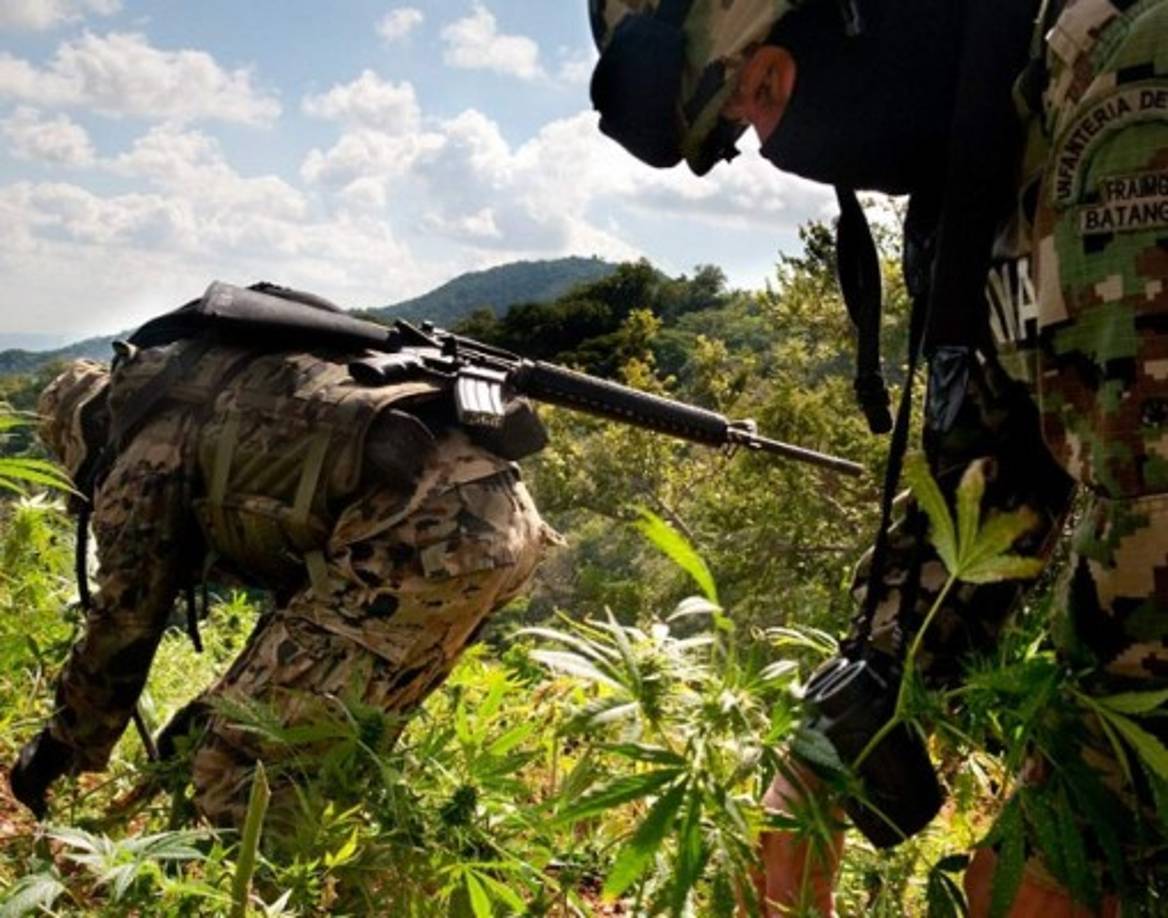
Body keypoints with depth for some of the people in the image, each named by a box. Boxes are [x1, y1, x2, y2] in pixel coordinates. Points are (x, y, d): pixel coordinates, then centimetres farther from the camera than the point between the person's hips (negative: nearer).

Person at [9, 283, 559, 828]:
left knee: (241, 768, -1)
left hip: (419, 531, -9)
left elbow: (122, 622, 17)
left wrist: (61, 750, 34)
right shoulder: (248, 396, 37)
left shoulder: (150, 444, 12)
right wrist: (230, 705, 50)